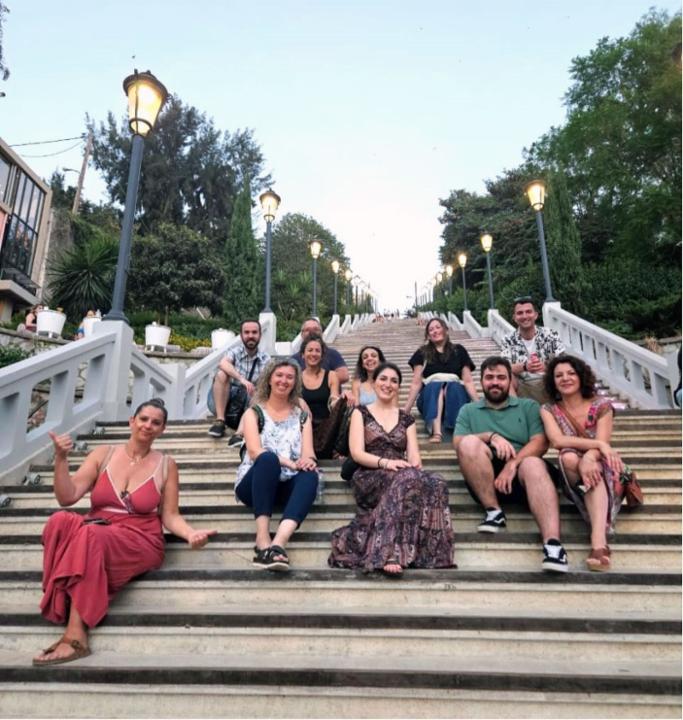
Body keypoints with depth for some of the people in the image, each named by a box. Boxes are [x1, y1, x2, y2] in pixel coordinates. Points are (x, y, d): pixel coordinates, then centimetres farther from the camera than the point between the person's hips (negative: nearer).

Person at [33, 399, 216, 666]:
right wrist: (61, 459, -13)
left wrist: (191, 533, -17)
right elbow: (67, 497, 1)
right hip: (94, 535, 3)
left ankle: (75, 635, -30)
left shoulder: (166, 465, 4)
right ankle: (68, 607, -28)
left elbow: (169, 516, 3)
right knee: (60, 520, -30)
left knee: (90, 535, -34)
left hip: (140, 543, -2)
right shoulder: (103, 454, 8)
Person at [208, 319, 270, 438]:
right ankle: (220, 421, -25)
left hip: (251, 402, 1)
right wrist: (242, 379, -39)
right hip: (228, 399, 0)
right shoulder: (235, 351, -2)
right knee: (222, 374, -24)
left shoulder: (266, 358, 0)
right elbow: (223, 364, -25)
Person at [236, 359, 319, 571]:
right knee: (268, 458, -34)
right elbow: (255, 452, -9)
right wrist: (289, 463, -25)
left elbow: (308, 453, 1)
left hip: (287, 486, 2)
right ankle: (263, 540, -41)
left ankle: (278, 542, -48)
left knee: (310, 475, -31)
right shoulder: (254, 412, 8)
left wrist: (309, 461, -25)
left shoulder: (302, 416, 15)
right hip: (255, 484, -2)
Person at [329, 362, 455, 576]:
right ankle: (390, 554, -40)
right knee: (407, 479, -37)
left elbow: (414, 456, 8)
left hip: (403, 477, 4)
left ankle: (387, 552, -32)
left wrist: (414, 466, -17)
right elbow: (357, 453, -3)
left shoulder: (407, 418, 20)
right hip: (370, 478, -3)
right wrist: (385, 462, -21)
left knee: (436, 483, -31)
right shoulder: (361, 412, 10)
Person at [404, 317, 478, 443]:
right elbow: (416, 383, 4)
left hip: (456, 390, 1)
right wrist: (406, 408, -6)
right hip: (430, 392, 0)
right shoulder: (422, 353, 12)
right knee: (436, 386, -33)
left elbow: (468, 381, 7)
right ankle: (436, 433, -53)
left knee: (454, 387, -32)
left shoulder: (459, 351, 13)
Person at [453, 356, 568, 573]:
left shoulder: (528, 406, 18)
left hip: (520, 470, 0)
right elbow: (458, 443, 3)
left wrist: (512, 464, -14)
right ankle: (493, 510, -18)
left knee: (533, 465, -34)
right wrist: (491, 436, -13)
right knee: (469, 442, -27)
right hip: (485, 478, 1)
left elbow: (540, 443, 3)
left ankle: (552, 543, -48)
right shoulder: (468, 410, 20)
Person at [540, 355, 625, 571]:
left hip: (599, 468, 0)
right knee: (568, 457, -34)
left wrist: (588, 457, -37)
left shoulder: (601, 406, 0)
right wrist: (598, 444, -27)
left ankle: (599, 539, -54)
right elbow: (557, 440, -17)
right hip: (571, 479, 1)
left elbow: (603, 444, -14)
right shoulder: (549, 410, 2)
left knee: (590, 463, -37)